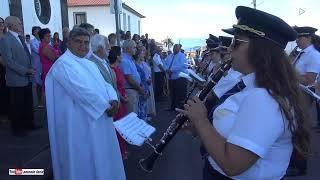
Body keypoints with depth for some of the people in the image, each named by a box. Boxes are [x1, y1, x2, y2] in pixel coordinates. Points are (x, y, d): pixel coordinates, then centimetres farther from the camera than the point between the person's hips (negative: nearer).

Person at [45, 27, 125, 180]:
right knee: (85, 161, 4)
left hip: (99, 120, 8)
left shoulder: (90, 64, 16)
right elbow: (81, 90, -21)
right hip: (80, 124, -8)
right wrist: (106, 106, -17)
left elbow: (104, 84, 9)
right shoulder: (63, 63, -10)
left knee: (101, 158, 16)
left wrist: (113, 100, -12)